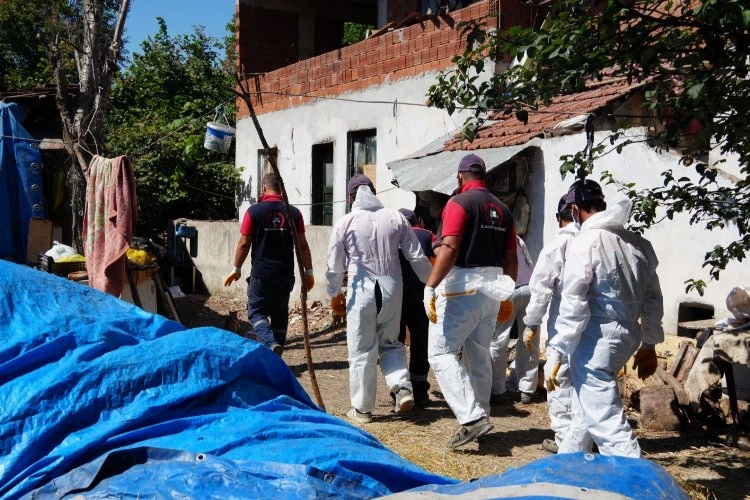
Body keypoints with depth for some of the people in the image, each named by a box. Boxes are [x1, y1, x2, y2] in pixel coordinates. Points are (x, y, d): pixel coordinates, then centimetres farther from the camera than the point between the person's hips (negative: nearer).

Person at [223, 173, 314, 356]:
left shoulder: (254, 211, -6)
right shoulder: (294, 212, 0)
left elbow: (244, 243, -5)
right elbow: (303, 245, 1)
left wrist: (236, 269, 5)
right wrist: (308, 272, 9)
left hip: (261, 274, -3)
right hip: (285, 274, 3)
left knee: (256, 312, 6)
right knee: (280, 315, 14)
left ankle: (270, 344, -19)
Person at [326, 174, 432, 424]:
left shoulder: (345, 223, -4)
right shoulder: (395, 217, 1)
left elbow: (335, 265, 2)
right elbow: (417, 257, 2)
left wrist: (334, 294, 18)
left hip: (362, 291, -3)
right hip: (392, 289, 3)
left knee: (362, 351, 7)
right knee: (390, 342, 20)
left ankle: (362, 408, 14)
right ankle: (402, 388, 1)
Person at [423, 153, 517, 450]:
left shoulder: (459, 202, -9)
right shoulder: (502, 209, 12)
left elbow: (449, 248, -21)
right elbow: (511, 257, 13)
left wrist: (430, 288, -23)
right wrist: (507, 295, 22)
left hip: (463, 288, -7)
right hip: (492, 289, 7)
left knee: (441, 352, -4)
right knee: (479, 355, 15)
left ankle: (471, 417, -14)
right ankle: (479, 416, 22)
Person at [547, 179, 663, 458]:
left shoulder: (585, 242, -14)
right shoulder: (638, 243, 8)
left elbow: (573, 304, -17)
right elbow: (653, 300, 13)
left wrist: (555, 353, -13)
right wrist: (649, 344, 23)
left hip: (596, 339, -9)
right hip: (627, 335, 9)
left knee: (606, 421, -6)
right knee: (586, 406, 25)